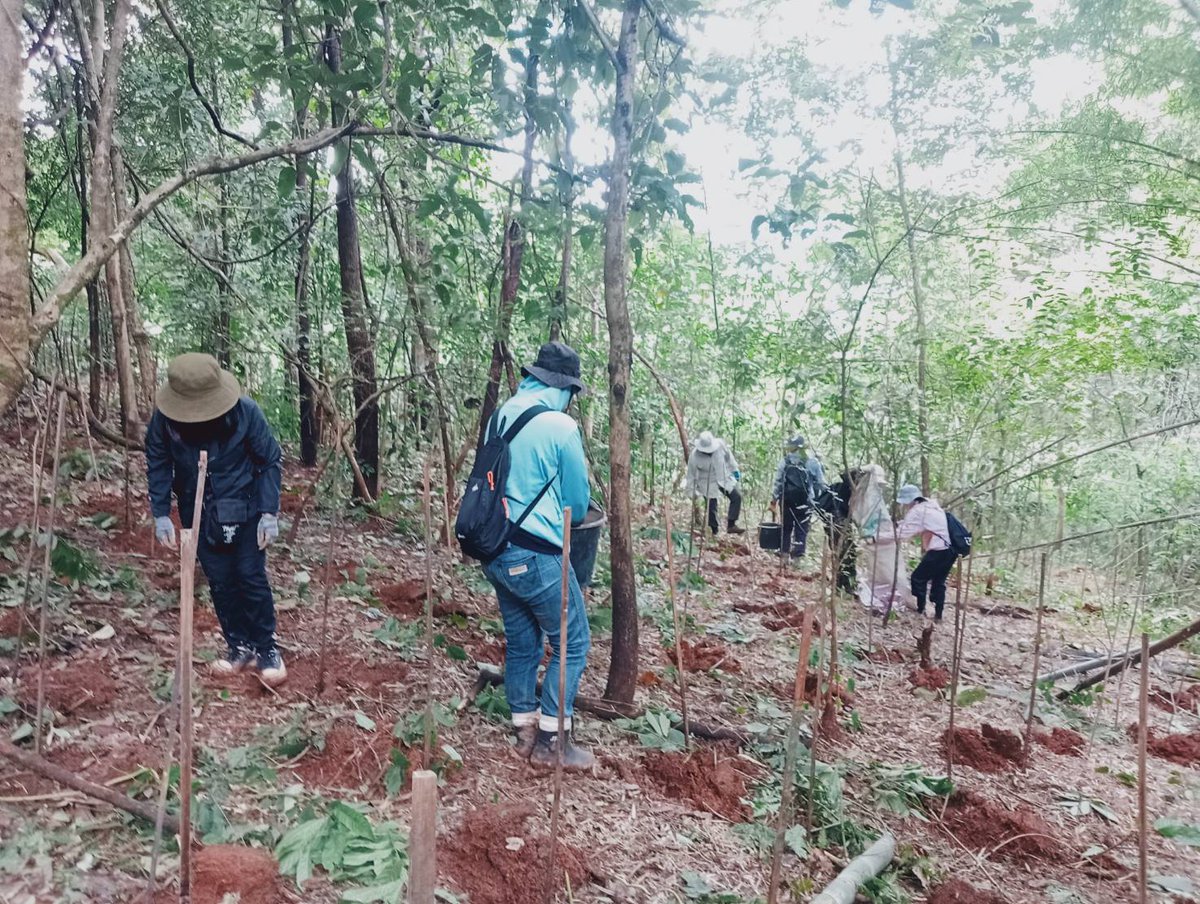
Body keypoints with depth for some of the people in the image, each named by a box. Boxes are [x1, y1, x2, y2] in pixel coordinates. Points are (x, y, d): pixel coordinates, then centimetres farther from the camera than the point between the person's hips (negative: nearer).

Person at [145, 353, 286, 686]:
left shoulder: (245, 411, -23)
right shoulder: (164, 418, -18)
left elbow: (271, 461, -12)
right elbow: (158, 465, -1)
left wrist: (270, 512, -13)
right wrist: (160, 514, -4)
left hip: (245, 510, -2)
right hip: (199, 515, 3)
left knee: (251, 577, 0)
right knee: (220, 582, 9)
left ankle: (266, 648, 14)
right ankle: (239, 646, 24)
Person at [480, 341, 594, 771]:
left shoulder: (500, 416, 6)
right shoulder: (561, 426, -14)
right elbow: (578, 502, -4)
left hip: (495, 549, 8)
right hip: (537, 554, -7)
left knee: (521, 643, 18)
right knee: (571, 644, 7)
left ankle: (525, 733, 29)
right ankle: (550, 742, 13)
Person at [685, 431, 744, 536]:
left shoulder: (720, 444, -16)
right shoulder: (694, 456, -22)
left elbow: (729, 456, 4)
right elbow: (691, 474, -11)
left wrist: (735, 470, 10)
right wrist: (693, 491, -7)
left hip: (724, 479, 3)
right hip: (708, 485, -3)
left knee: (737, 497, -6)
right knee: (711, 508, -1)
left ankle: (731, 525, 1)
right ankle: (714, 532, 18)